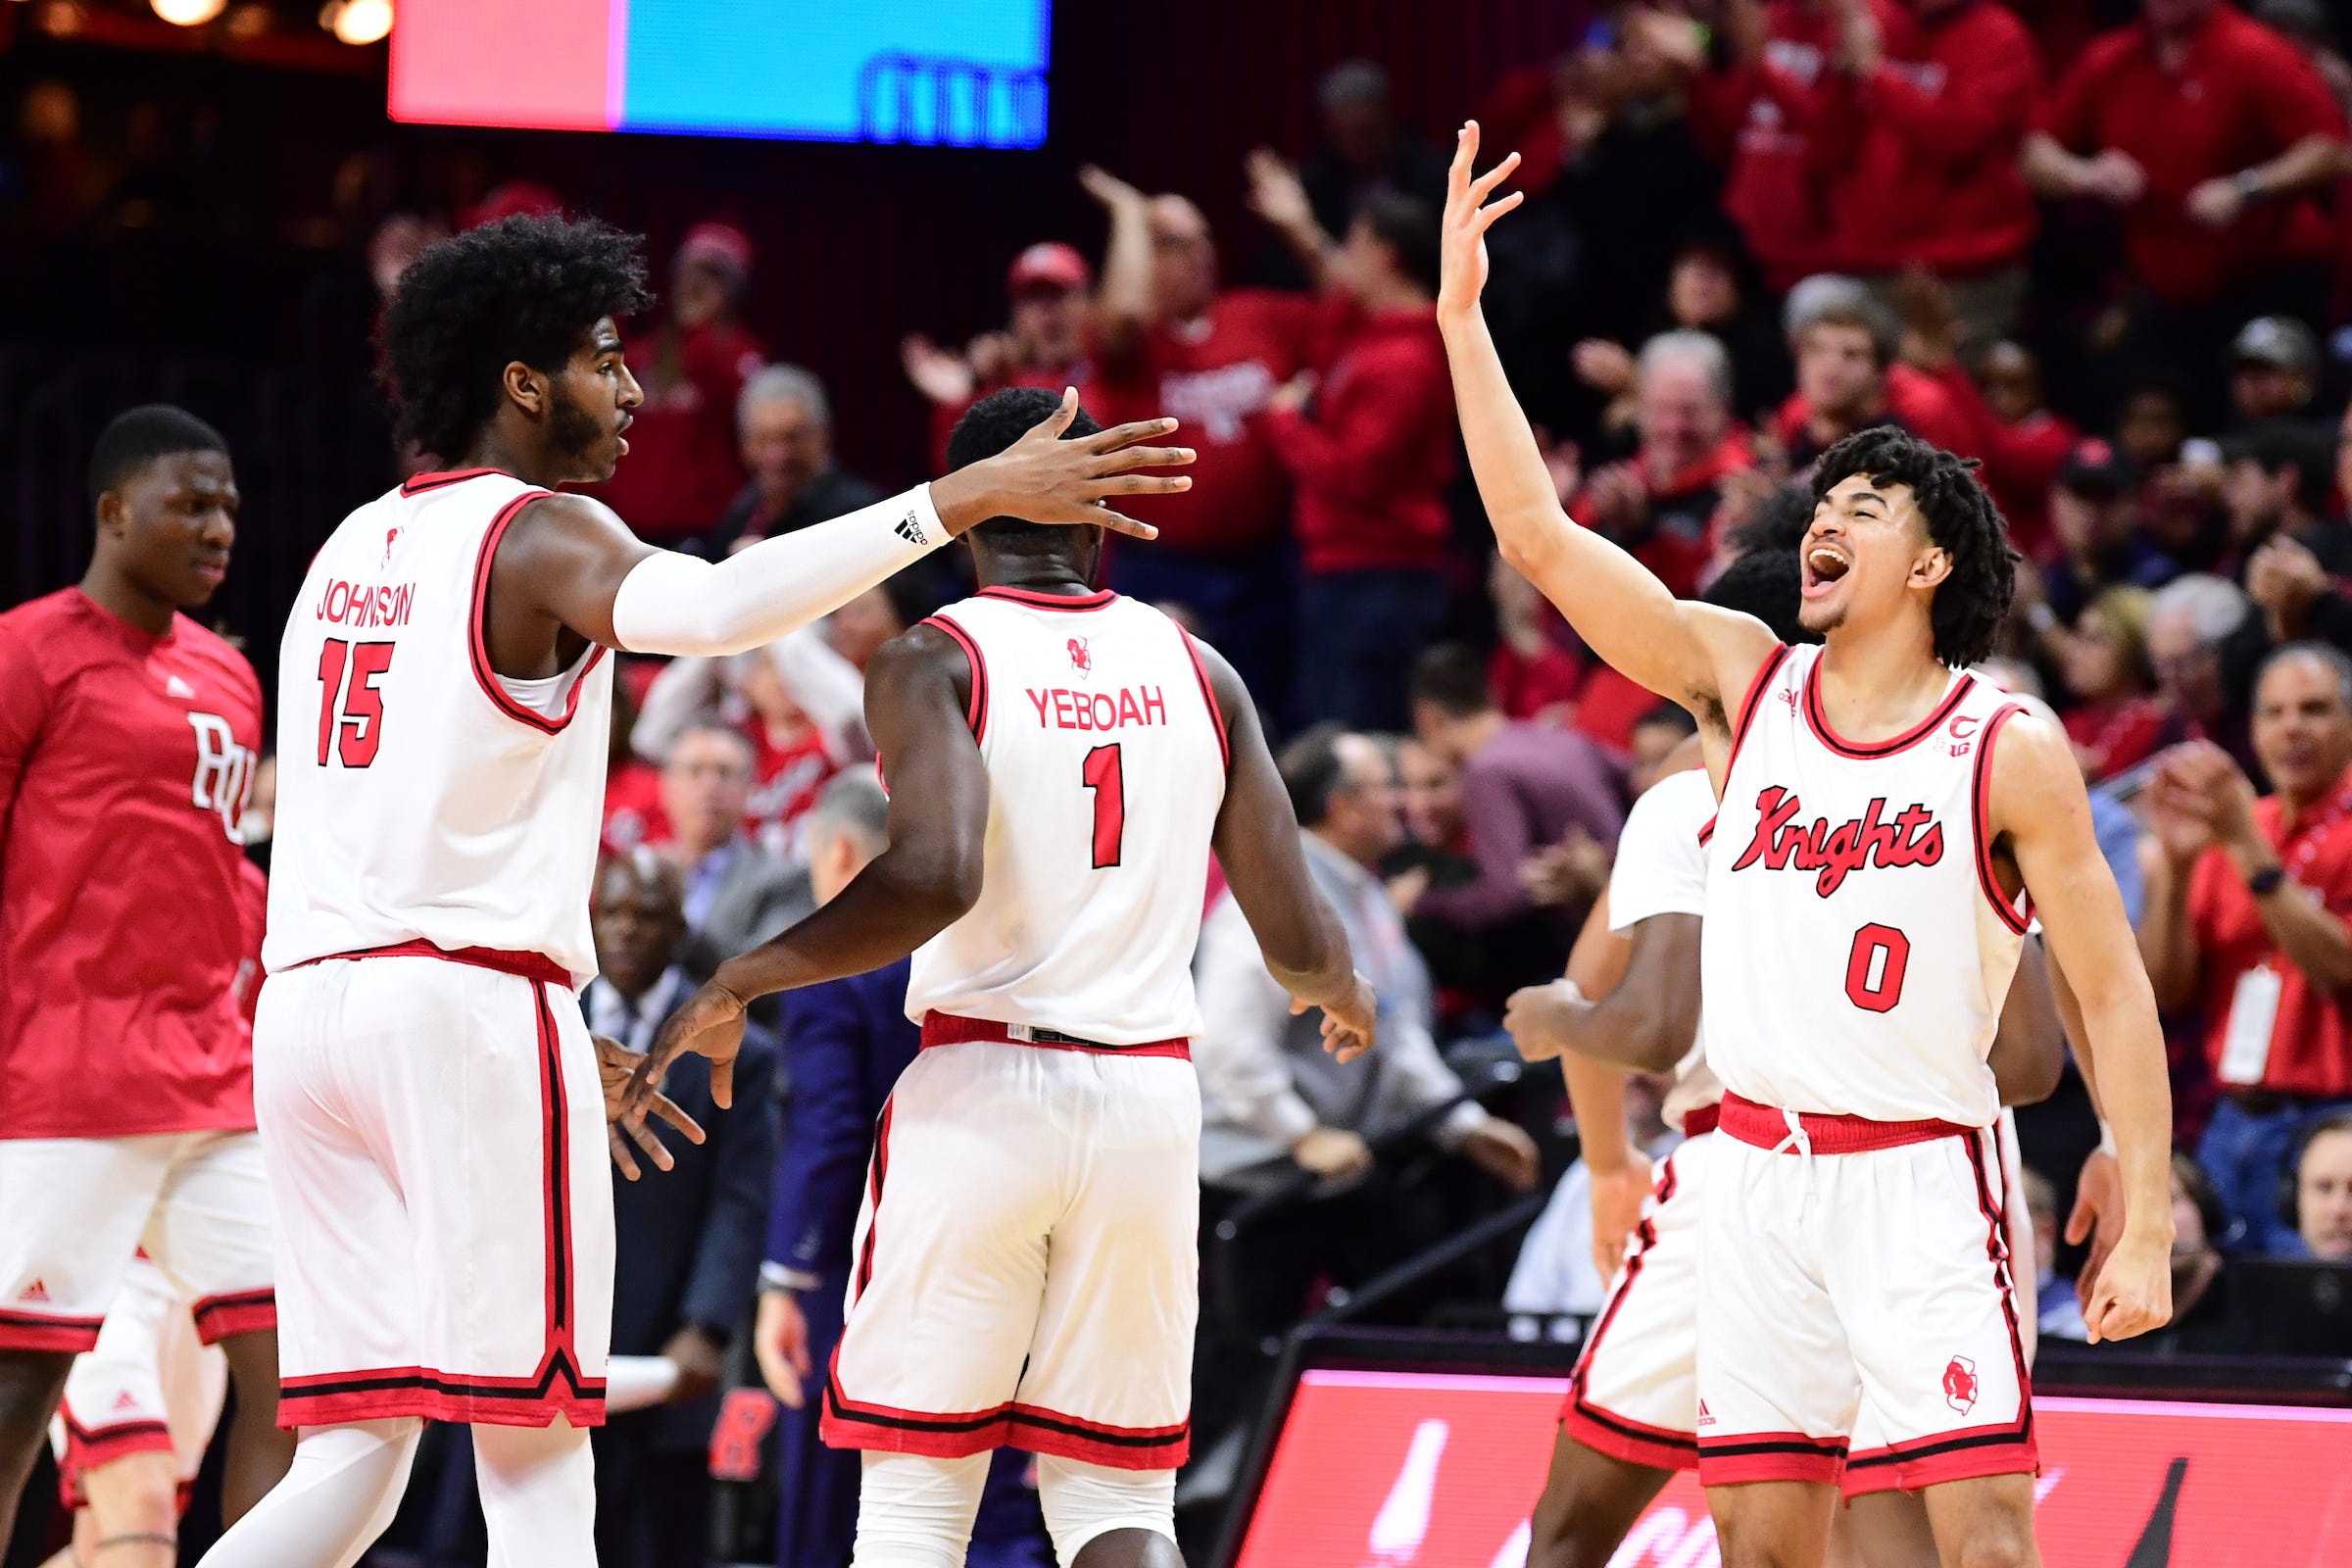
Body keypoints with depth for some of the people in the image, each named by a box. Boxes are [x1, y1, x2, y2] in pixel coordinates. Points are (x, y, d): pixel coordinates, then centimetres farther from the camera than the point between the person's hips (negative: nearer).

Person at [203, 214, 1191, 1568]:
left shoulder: (357, 547, 21)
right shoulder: (540, 536, -5)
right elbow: (709, 607, -28)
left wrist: (565, 1041, 31)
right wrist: (966, 497, -31)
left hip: (311, 1001, 8)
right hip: (470, 1002, -8)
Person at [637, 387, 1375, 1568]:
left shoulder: (930, 663, -4)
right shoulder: (1195, 670, 8)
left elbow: (934, 878, -22)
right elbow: (1297, 939, 7)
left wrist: (738, 984, -11)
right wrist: (1339, 992, 31)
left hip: (980, 1087, -3)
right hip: (1150, 1099, 3)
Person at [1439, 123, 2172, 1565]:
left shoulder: (2012, 751, -5)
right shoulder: (1744, 677, 7)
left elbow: (2113, 994, -4)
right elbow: (1538, 532, 4)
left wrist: (2147, 1227, -11)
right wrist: (1462, 315, -3)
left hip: (1921, 1175, -4)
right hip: (1759, 1167, 5)